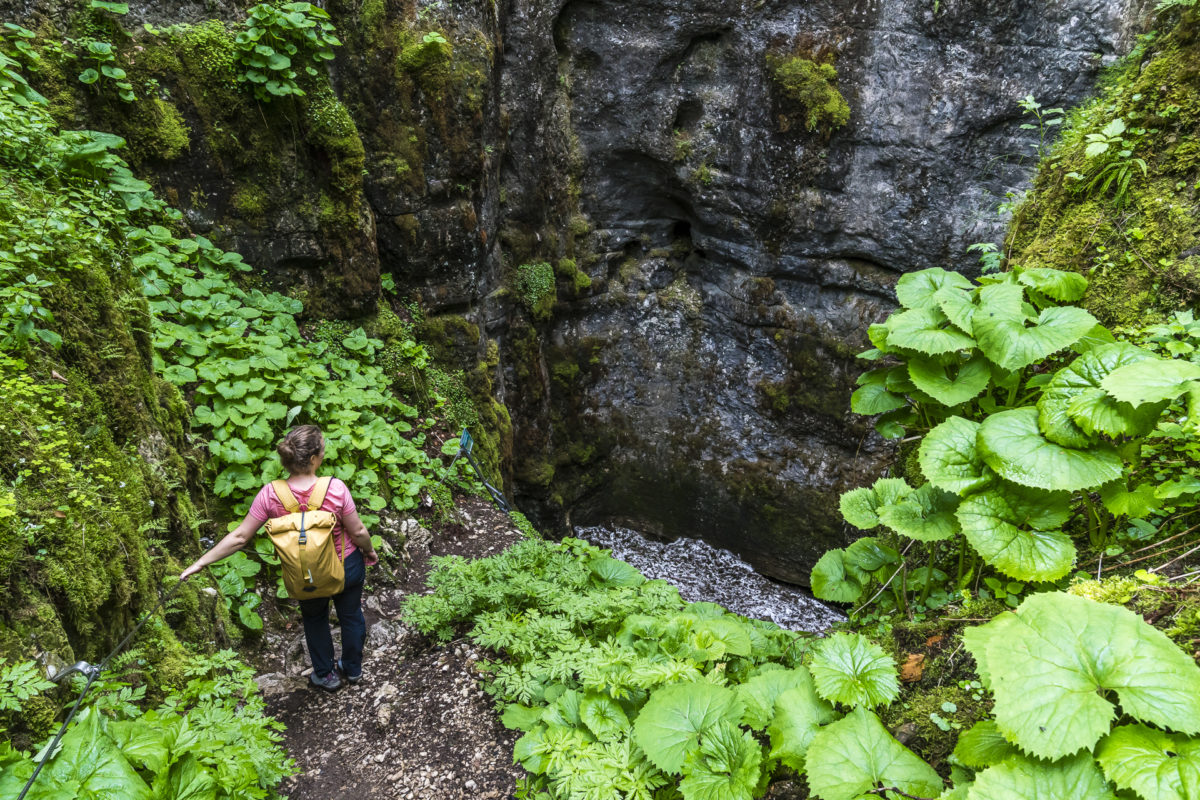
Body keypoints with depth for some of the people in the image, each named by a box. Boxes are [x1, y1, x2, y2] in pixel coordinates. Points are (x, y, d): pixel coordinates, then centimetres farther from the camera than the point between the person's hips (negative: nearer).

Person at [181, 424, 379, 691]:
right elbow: (358, 532, -19)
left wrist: (200, 563, -3)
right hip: (348, 566, -1)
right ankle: (353, 669, 49)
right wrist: (370, 551, 3)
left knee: (315, 619, 31)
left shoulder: (270, 495, -24)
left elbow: (240, 537, -16)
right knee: (351, 614, 27)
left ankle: (326, 675, 49)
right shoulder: (335, 489, -30)